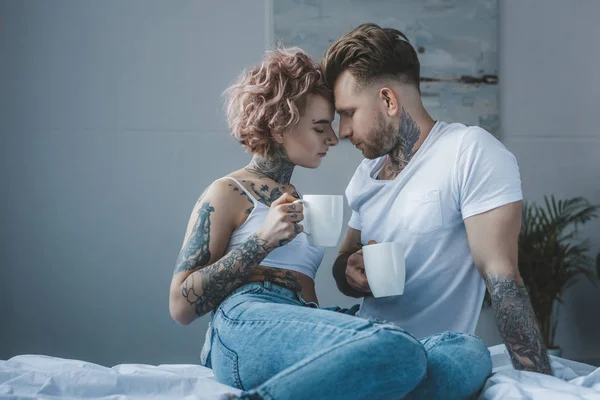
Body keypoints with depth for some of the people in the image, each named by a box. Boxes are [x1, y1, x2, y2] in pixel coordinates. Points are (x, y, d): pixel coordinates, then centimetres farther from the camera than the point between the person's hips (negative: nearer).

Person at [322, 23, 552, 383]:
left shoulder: (473, 153, -11)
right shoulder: (367, 172, 12)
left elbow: (500, 273, -17)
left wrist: (540, 383, -21)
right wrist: (352, 273, -4)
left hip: (434, 362, -5)